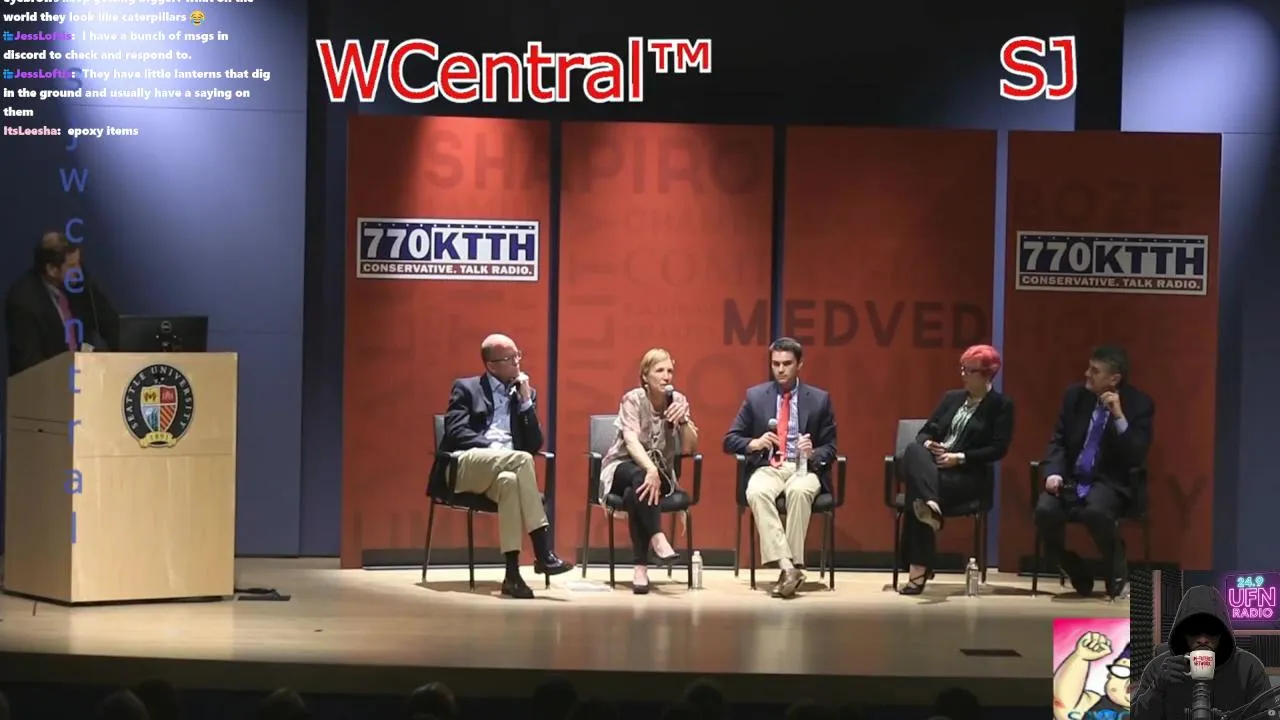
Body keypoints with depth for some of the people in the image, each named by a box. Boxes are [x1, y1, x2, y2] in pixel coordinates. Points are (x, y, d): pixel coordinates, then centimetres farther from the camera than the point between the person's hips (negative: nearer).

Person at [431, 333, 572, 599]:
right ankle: (543, 553, -38)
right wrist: (493, 448, -17)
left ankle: (512, 574, -44)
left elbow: (535, 445, 11)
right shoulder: (466, 388, 12)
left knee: (509, 481, -39)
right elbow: (456, 432, -4)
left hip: (505, 469, 3)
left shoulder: (526, 394, 21)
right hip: (466, 467, -3)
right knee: (521, 459, -34)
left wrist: (526, 401, 3)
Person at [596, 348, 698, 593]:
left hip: (660, 470, 2)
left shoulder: (678, 401, -1)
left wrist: (683, 420, -22)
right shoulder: (633, 399, -11)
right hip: (623, 466, -2)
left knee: (634, 495, -34)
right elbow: (631, 441, -26)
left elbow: (689, 449, -5)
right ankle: (658, 538, -48)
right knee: (640, 478, -39)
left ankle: (641, 568, -38)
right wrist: (650, 470, -43)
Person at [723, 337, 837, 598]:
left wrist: (813, 453, -15)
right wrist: (753, 443, -12)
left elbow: (830, 449, 8)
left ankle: (794, 565, -34)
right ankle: (786, 566, -41)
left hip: (803, 468, -1)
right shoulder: (755, 396, 10)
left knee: (799, 491, -38)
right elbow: (730, 440, 9)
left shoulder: (819, 399, 8)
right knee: (756, 492, -35)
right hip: (767, 467, 1)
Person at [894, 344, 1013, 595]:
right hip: (933, 465, 5)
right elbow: (927, 431, 21)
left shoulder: (1001, 405, 6)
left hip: (967, 475, -5)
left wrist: (960, 458, -14)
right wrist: (928, 445, -5)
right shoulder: (951, 397, 24)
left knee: (917, 490, -36)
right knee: (913, 452, -35)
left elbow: (998, 449, -4)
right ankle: (930, 506, -57)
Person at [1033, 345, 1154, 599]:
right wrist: (1054, 472, -10)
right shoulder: (1075, 395, 6)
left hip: (1109, 482, -4)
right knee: (1045, 510, -28)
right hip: (1071, 478, 4)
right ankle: (1078, 576, -3)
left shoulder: (1139, 404, -5)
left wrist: (1119, 416, -23)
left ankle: (1118, 578, -13)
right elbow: (1058, 440, 9)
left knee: (1096, 511, -38)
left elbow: (1137, 458, -13)